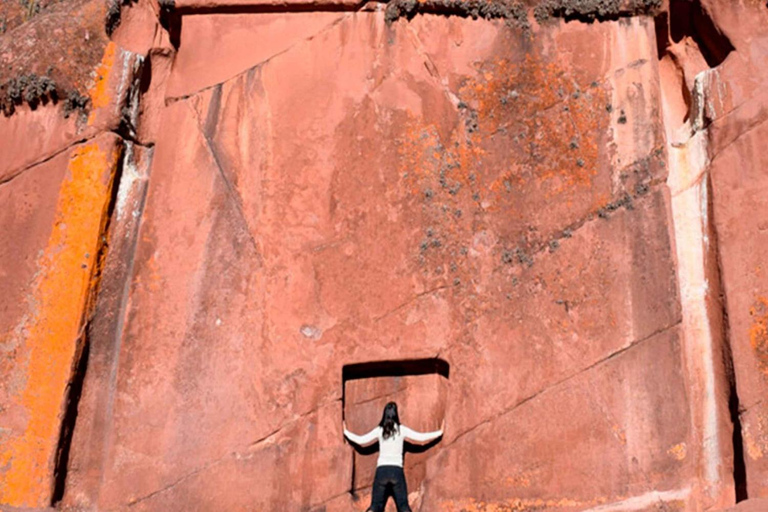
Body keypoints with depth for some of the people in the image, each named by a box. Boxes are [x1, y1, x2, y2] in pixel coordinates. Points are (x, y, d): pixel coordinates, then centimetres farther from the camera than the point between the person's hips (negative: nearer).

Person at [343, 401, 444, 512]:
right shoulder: (401, 430, 1)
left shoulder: (379, 430, 3)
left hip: (381, 470, 1)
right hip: (396, 470, -1)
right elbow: (421, 437, 3)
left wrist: (346, 432, 20)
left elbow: (360, 440, 4)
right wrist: (440, 432, 14)